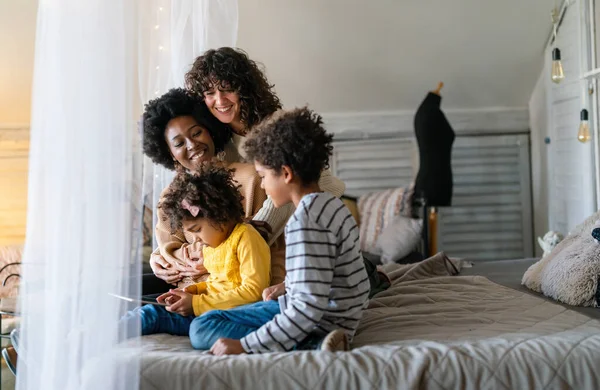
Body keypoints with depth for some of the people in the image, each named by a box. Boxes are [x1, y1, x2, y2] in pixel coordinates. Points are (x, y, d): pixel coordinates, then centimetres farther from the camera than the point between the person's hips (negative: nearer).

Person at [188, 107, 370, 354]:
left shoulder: (304, 220, -25)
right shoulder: (332, 204, 5)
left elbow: (309, 307, -31)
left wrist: (244, 346, -30)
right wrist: (287, 287, 19)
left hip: (319, 323, -10)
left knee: (202, 328, -13)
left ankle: (310, 345, -19)